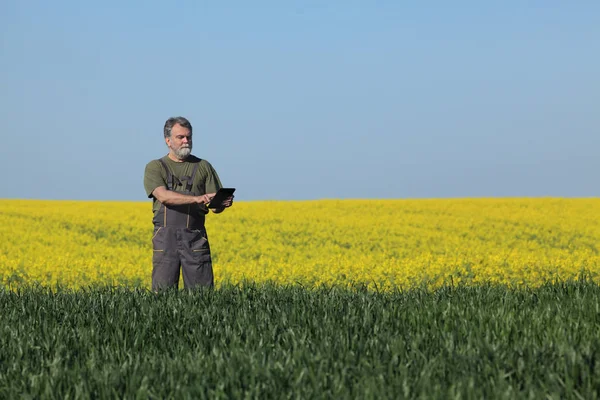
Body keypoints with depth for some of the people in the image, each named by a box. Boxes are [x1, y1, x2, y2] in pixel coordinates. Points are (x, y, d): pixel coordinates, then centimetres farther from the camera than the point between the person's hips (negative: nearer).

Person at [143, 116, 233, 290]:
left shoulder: (203, 167, 12)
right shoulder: (154, 168, 7)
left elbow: (214, 206, 9)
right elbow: (163, 196, -12)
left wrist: (223, 203, -16)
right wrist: (197, 199, -24)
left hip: (195, 238, 1)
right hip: (165, 237, -1)